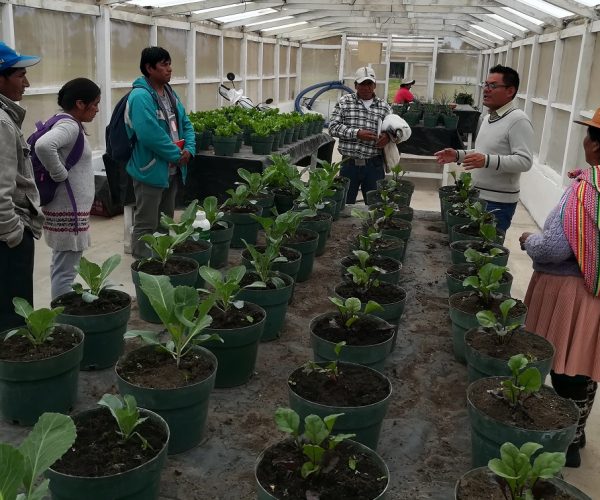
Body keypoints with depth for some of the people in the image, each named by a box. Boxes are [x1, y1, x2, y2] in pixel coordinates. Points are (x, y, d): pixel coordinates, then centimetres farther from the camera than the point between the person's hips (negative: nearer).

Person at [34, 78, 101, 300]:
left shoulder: (68, 124, 11)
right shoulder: (69, 126, -18)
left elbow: (46, 144, 25)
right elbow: (43, 146, -37)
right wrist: (60, 175, -23)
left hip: (69, 208, 10)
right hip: (68, 211, -10)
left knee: (61, 267, 18)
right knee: (64, 271, -3)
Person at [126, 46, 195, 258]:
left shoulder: (170, 93, 11)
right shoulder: (140, 96, -19)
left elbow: (185, 123, 15)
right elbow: (150, 134, -28)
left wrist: (189, 149, -3)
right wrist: (177, 155, -18)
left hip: (172, 169, 9)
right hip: (150, 170, -9)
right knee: (147, 224, 0)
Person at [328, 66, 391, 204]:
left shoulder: (384, 106, 7)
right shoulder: (344, 102, 3)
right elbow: (333, 127, -4)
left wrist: (388, 136, -12)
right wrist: (357, 133, -17)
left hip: (374, 165, 1)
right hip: (349, 163, -1)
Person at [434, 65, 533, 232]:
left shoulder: (518, 120, -15)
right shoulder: (488, 118, 14)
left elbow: (525, 161, -23)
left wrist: (487, 161, -33)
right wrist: (458, 155, 8)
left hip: (498, 202, -9)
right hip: (477, 196, 9)